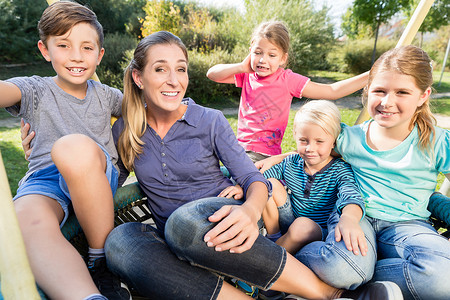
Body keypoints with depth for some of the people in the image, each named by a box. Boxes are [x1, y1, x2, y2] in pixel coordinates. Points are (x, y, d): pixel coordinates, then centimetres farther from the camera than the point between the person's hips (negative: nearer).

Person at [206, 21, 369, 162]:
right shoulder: (247, 76, 4)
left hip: (265, 155, -4)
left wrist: (368, 76, -15)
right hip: (241, 147, 5)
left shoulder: (287, 80, -8)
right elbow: (212, 74, 1)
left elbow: (332, 91, -7)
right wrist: (242, 67, -9)